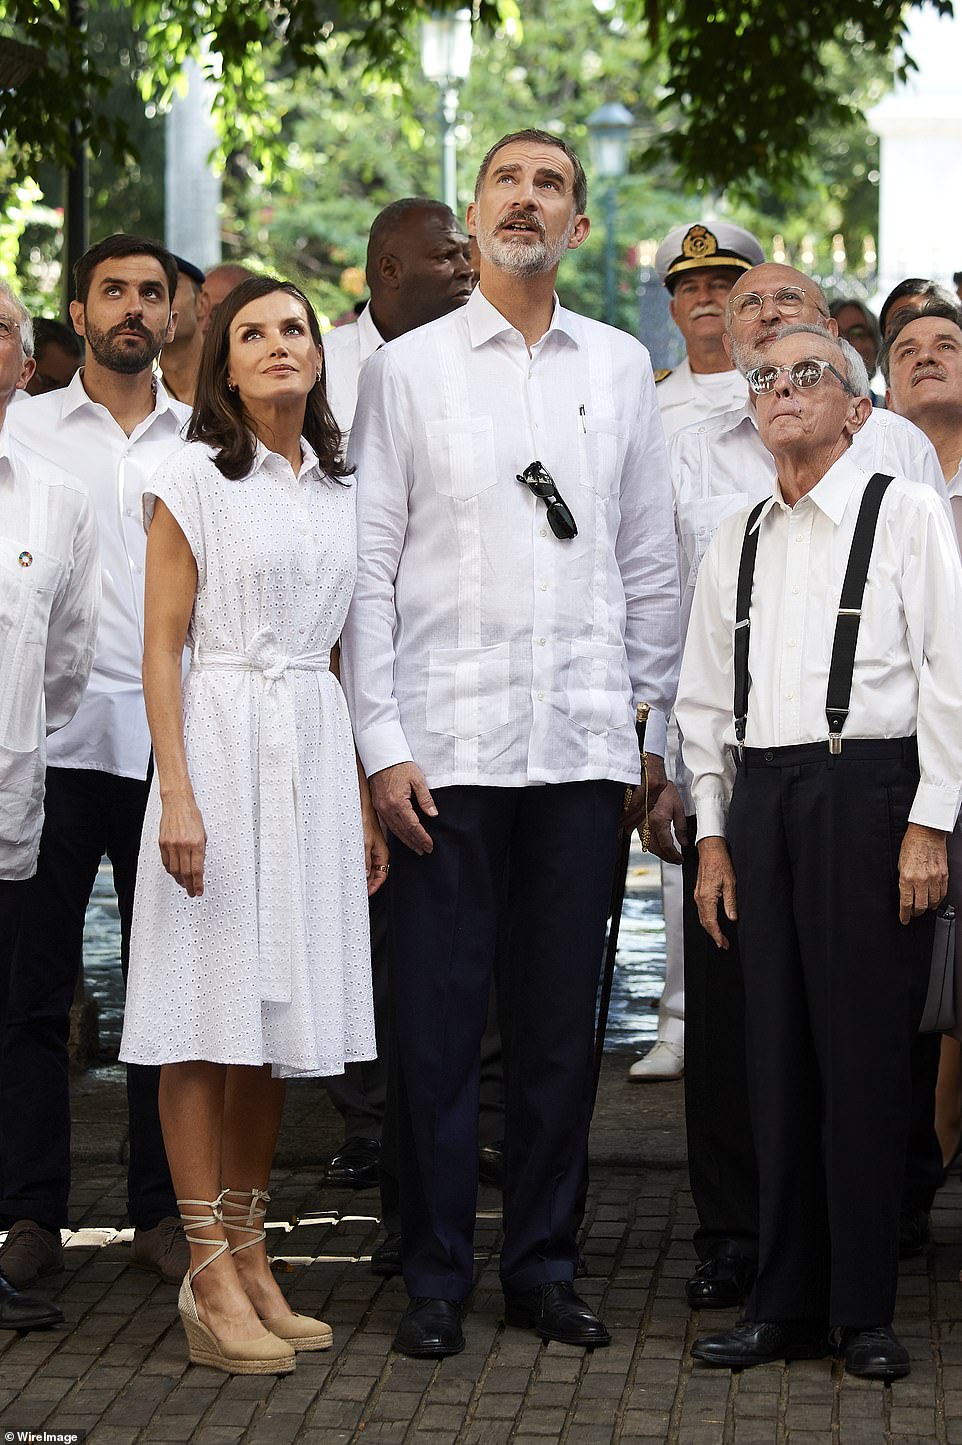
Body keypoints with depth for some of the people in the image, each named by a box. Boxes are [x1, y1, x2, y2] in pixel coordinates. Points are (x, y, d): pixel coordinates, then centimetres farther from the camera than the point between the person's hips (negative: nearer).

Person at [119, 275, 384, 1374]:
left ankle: (248, 1253, 16)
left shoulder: (338, 488, 14)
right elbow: (161, 645, -6)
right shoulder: (194, 477, -2)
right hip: (223, 739, -6)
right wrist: (177, 792, -15)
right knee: (207, 1014, -4)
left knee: (277, 1015, 8)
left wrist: (363, 798, 14)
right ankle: (211, 1279, -2)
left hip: (317, 750, 6)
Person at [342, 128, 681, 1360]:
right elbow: (370, 565, 1)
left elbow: (649, 564, 13)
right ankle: (435, 1276, 10)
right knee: (439, 1015, 0)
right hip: (447, 739, -2)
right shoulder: (407, 368, 4)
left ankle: (544, 1265, 17)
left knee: (562, 1018, 6)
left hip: (585, 745, 2)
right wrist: (380, 743, -6)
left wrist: (659, 737, 9)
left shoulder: (621, 369, 11)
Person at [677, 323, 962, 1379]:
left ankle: (864, 1313, 5)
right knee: (777, 1052, 6)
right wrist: (713, 834, 12)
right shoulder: (736, 541, 15)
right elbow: (705, 697, 19)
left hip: (868, 789, -5)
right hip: (760, 796, 5)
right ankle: (785, 1304, 13)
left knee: (865, 1053, -3)